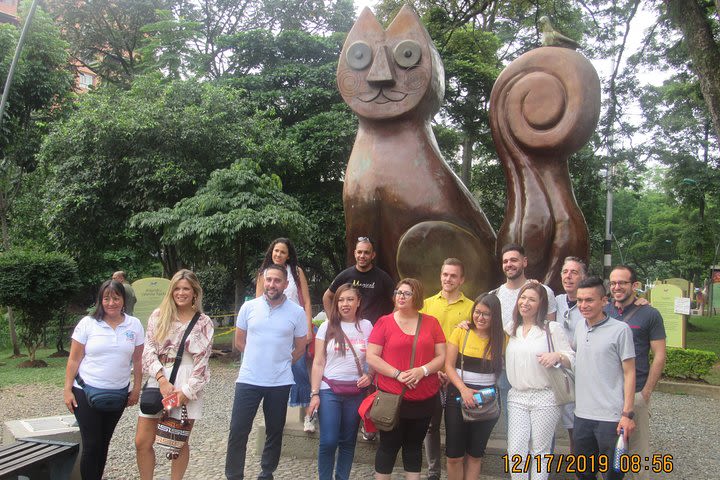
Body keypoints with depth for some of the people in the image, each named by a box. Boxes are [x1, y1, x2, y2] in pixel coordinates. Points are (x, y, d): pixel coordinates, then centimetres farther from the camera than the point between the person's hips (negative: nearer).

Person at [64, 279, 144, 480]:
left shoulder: (134, 325, 0)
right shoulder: (87, 323, -6)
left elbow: (137, 360, 5)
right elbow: (74, 359, -3)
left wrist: (136, 389, 5)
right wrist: (67, 390, -5)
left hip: (118, 394, 2)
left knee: (104, 443, 13)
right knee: (91, 444, -1)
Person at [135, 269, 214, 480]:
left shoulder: (204, 322, 0)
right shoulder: (158, 315, 5)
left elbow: (202, 362, -2)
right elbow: (148, 350, -1)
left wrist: (186, 391, -10)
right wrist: (162, 379, -12)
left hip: (187, 384, -2)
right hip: (158, 381, 2)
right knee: (142, 442, 3)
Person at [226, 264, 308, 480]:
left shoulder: (296, 312, -4)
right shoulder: (249, 307, -1)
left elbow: (300, 348, 6)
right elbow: (239, 342, 10)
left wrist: (280, 363, 9)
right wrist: (259, 358, 10)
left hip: (280, 383, 0)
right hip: (248, 379, 0)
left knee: (274, 432, 13)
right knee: (237, 431, 1)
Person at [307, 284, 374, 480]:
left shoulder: (366, 326, 4)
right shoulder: (327, 327, 0)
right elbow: (318, 363, 0)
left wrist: (370, 375, -10)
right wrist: (314, 394, -6)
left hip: (356, 392, 2)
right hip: (329, 391, -1)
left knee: (348, 441, 10)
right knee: (328, 441, -5)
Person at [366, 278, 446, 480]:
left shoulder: (431, 322, 4)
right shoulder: (384, 322, -3)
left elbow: (442, 356, 4)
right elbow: (371, 357, -6)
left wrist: (422, 370, -14)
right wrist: (398, 374, -17)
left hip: (425, 398, 2)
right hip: (391, 396, -2)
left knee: (414, 446, 16)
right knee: (389, 446, 7)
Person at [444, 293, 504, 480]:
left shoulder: (502, 338, -1)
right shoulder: (460, 332, -5)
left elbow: (503, 368, 4)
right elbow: (449, 366, -7)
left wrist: (493, 390, -10)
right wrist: (463, 389, -19)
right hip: (458, 395, -1)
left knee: (475, 454, 12)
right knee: (454, 455, 3)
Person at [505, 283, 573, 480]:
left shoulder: (552, 328, -1)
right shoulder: (511, 330, 11)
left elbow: (571, 359, -1)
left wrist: (557, 356, -22)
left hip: (544, 397, -3)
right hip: (516, 397, 3)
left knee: (540, 450, 6)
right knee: (515, 450, -2)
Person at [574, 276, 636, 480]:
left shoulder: (620, 330, -9)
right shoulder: (580, 328, 8)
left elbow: (629, 373, -8)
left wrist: (627, 413, -12)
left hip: (611, 417, -5)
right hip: (582, 415, 5)